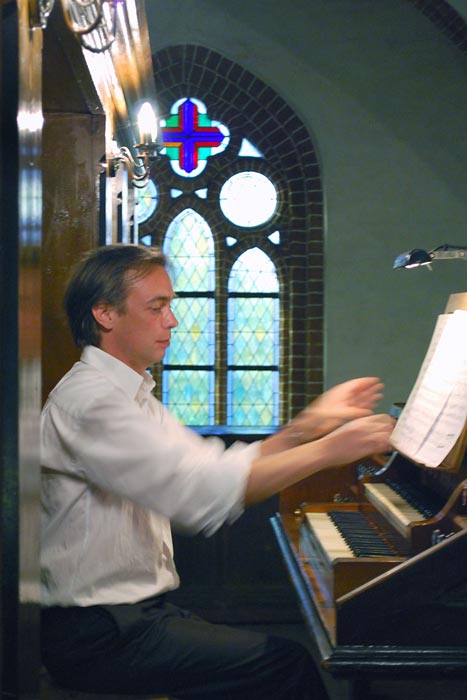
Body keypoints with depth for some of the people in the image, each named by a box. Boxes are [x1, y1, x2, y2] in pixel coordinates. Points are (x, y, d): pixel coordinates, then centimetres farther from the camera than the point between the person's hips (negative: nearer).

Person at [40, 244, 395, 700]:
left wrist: (308, 425, -2)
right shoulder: (89, 398, -18)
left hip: (137, 610, 9)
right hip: (96, 634, -9)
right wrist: (329, 450, -21)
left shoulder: (133, 396, 16)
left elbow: (221, 468, 10)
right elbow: (201, 494, -27)